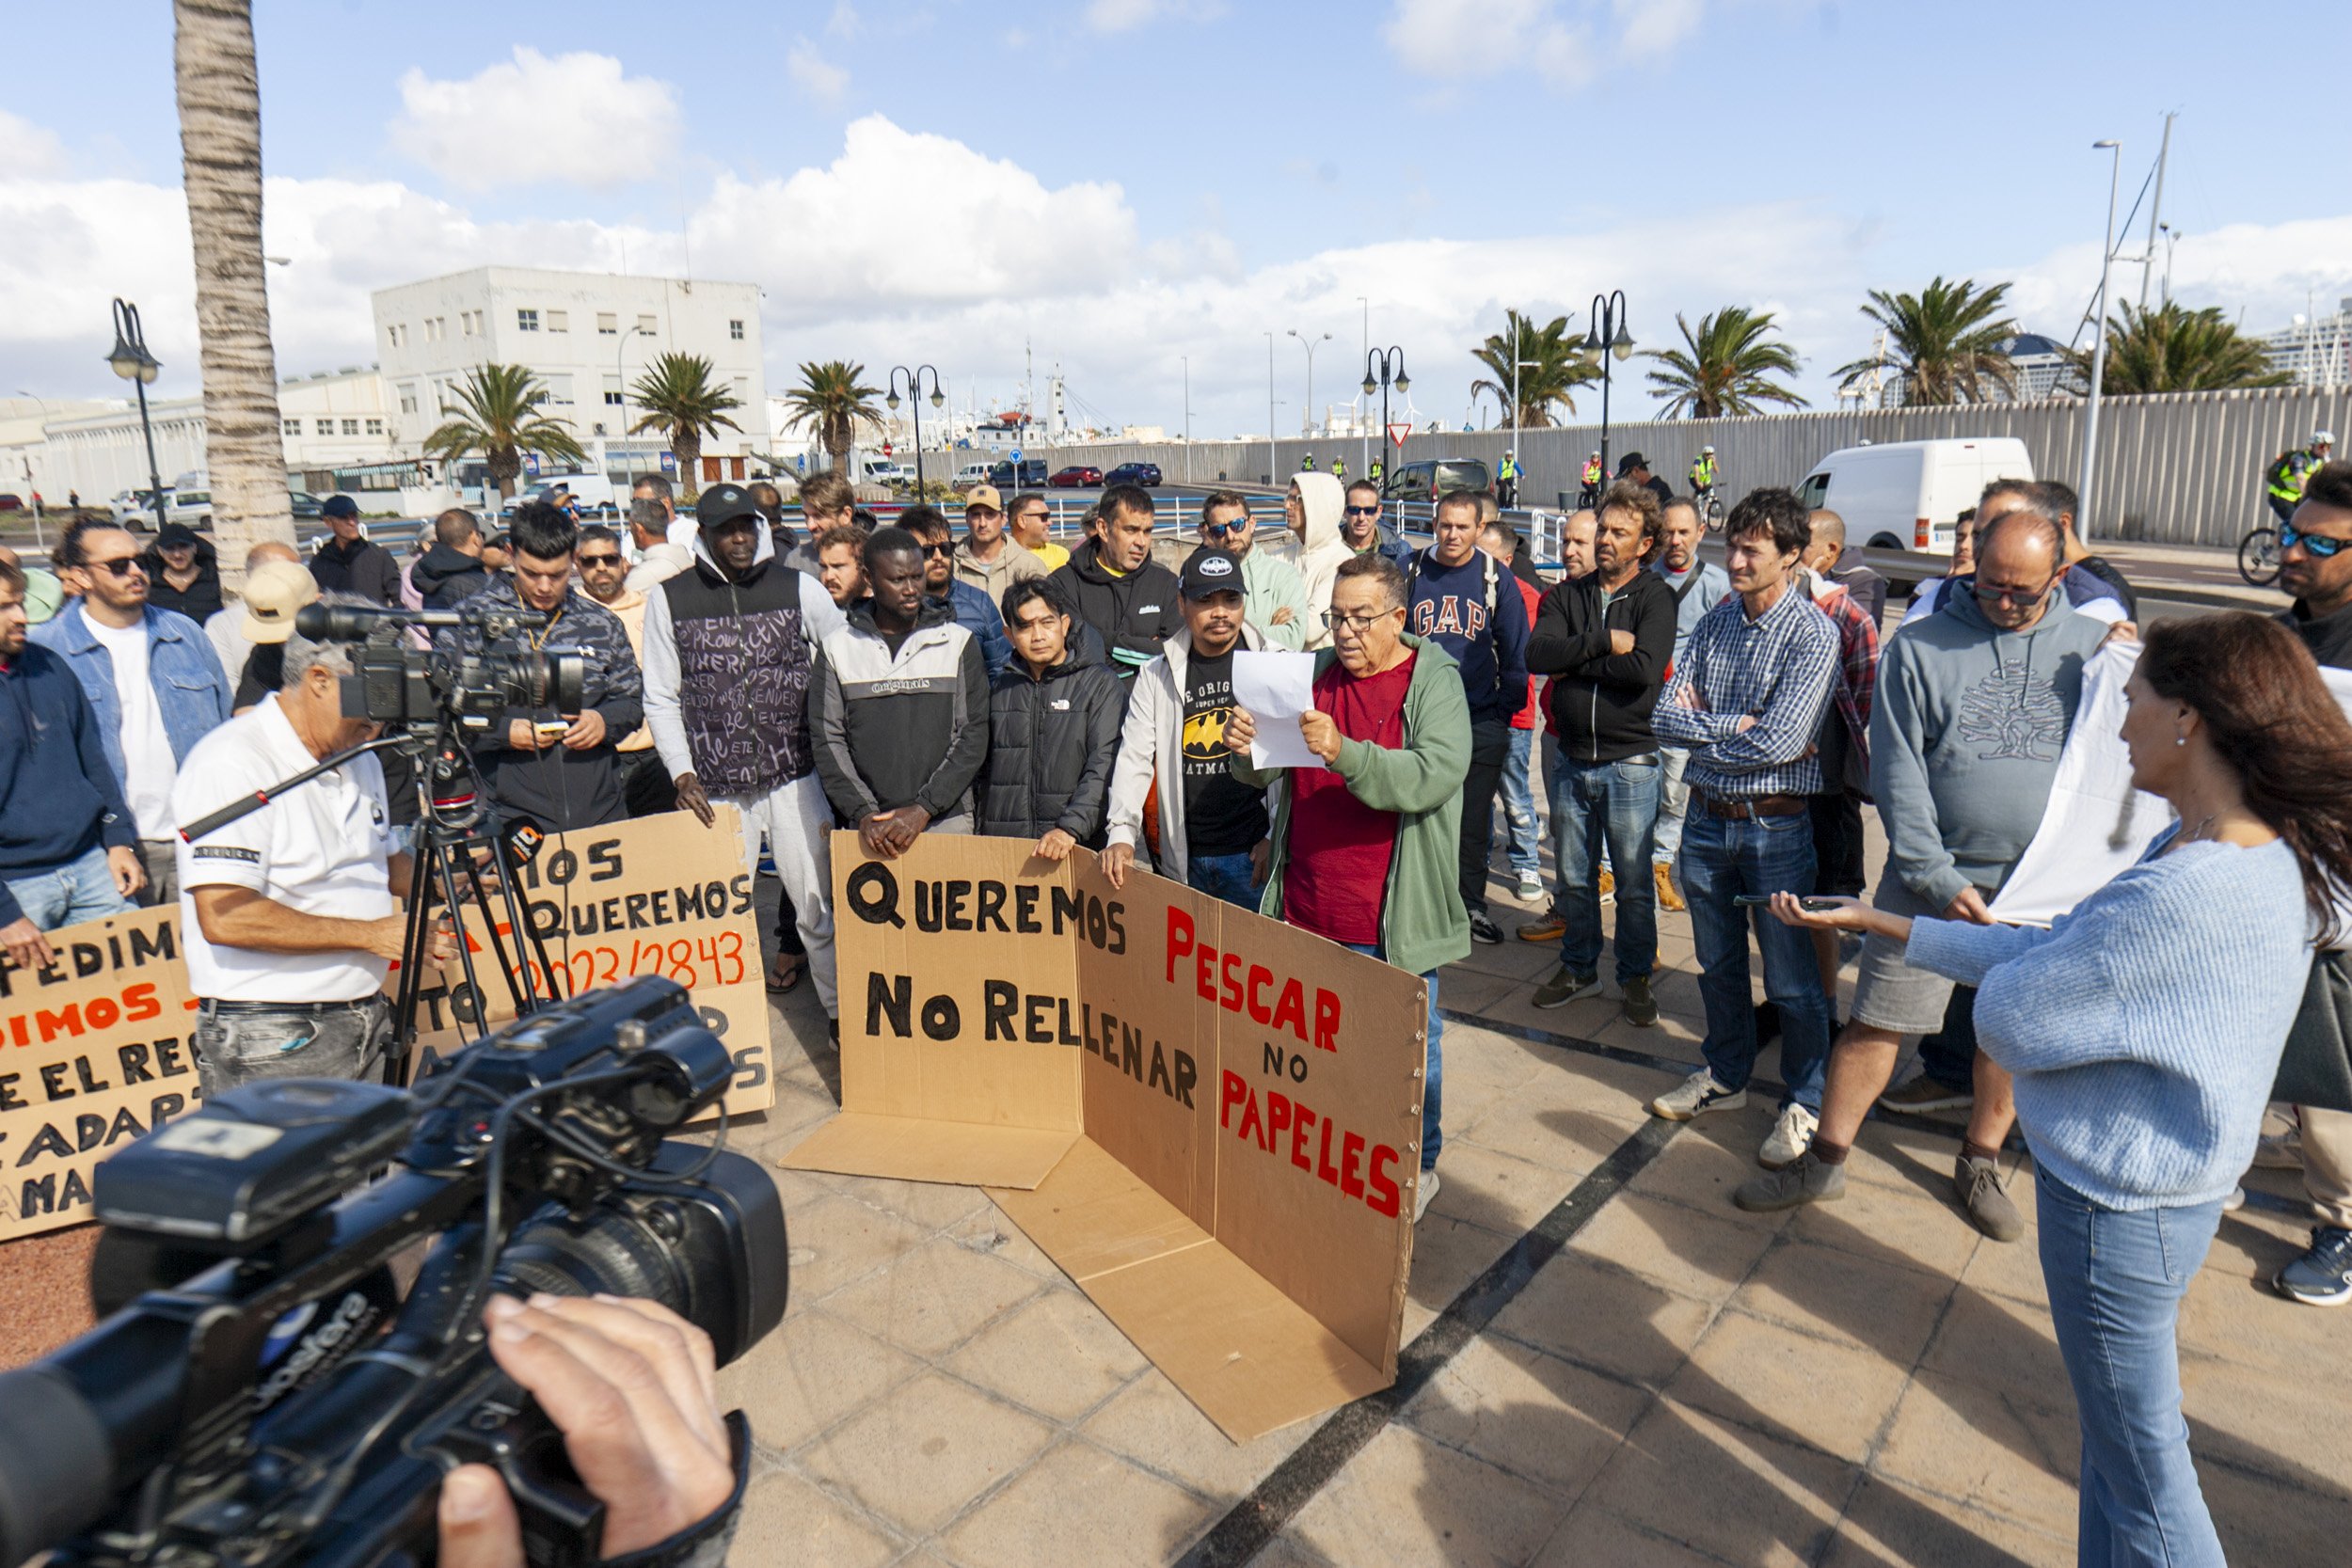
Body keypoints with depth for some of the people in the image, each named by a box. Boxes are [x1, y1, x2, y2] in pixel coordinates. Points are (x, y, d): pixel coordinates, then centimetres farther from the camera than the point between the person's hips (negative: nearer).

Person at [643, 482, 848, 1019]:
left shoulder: (800, 589, 2)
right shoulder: (669, 598, 3)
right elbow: (661, 699, 6)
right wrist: (681, 772, -4)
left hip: (795, 779, 0)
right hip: (714, 790, 0)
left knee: (818, 907, 5)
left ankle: (843, 1011, 19)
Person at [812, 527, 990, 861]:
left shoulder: (959, 642, 4)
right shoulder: (838, 646, 6)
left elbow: (974, 736, 0)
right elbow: (827, 739, 3)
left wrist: (924, 808, -9)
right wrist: (862, 813, -8)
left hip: (947, 820, 0)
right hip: (866, 827, 0)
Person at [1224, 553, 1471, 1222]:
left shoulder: (1436, 683, -7)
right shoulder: (1316, 672, 7)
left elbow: (1434, 776, -23)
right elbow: (1265, 774, 9)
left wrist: (1344, 754, -35)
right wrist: (1245, 751, -15)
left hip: (1393, 917, -4)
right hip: (1306, 911, 5)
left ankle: (1419, 1168, 32)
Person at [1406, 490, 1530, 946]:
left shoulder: (1496, 579, 0)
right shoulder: (1412, 573, 2)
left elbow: (1515, 651, 4)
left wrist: (1505, 709, -2)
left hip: (1481, 722, 0)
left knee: (1474, 819, 8)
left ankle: (1471, 904, 21)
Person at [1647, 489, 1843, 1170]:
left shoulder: (1812, 633, -11)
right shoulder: (1714, 623, 6)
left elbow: (1781, 741, -21)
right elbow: (1665, 717, -1)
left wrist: (1701, 730, -9)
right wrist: (1736, 723, -14)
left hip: (1776, 826, -5)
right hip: (1707, 818, 5)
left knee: (1790, 977, 6)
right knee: (1718, 965, 19)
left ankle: (1804, 1103, 23)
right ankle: (1725, 1077, 36)